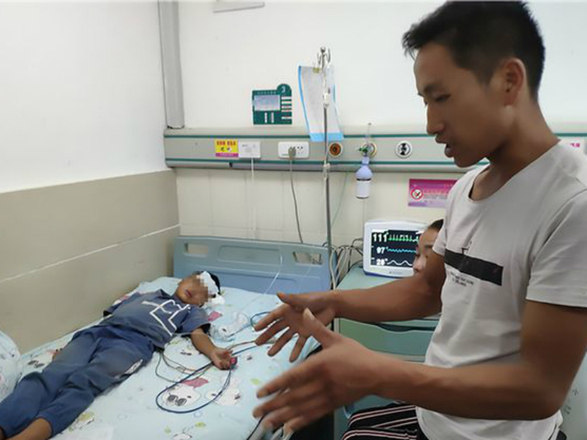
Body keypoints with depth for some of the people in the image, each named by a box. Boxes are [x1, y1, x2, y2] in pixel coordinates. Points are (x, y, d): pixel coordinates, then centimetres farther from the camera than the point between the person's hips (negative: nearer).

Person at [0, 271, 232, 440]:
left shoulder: (191, 311, 27)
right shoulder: (145, 294, 37)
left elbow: (198, 334, 7)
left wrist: (213, 352, -18)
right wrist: (68, 347, 17)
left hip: (133, 342, -3)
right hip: (98, 331, 4)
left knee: (82, 382, -32)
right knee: (50, 376, -25)